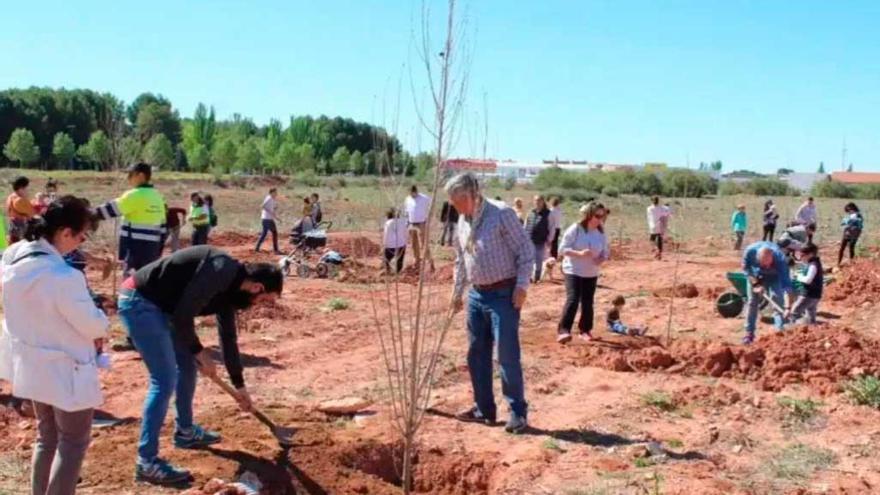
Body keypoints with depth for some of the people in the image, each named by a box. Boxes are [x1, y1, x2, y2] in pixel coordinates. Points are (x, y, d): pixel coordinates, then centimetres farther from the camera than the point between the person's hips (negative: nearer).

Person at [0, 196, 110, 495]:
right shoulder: (64, 277, -32)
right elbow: (93, 325, -21)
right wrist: (102, 321, 2)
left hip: (31, 365, 8)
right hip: (65, 369, -8)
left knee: (47, 437, 24)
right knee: (73, 442, 11)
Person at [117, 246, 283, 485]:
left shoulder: (229, 286, 9)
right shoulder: (222, 270, -21)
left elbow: (228, 337, 20)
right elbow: (183, 314, -23)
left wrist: (239, 386, 27)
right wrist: (199, 351, -6)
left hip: (158, 304, 10)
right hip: (139, 301, -10)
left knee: (187, 365, 19)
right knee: (164, 380, -10)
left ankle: (185, 432, 36)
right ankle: (147, 463, -3)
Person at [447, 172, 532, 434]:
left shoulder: (501, 214, -13)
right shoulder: (463, 221, 10)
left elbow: (526, 250, -13)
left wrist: (522, 286, -17)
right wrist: (457, 292, 22)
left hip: (503, 294, -8)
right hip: (477, 295, 8)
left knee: (507, 355, -6)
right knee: (476, 354, 11)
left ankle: (518, 412, 6)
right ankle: (484, 409, 23)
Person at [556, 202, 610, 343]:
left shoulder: (601, 233, 1)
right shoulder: (575, 229, -13)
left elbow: (605, 252, 10)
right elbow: (562, 249, -14)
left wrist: (602, 259, -14)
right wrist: (579, 253, -28)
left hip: (591, 274, 5)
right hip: (573, 271, -5)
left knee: (587, 302, 11)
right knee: (572, 300, -17)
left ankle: (585, 330, 26)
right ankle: (563, 330, -17)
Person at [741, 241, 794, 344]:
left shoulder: (781, 259, -41)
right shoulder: (750, 251, -38)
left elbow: (786, 283, -42)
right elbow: (745, 267, -16)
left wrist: (788, 307, -48)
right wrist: (756, 284, -24)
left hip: (774, 277, -1)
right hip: (755, 276, 1)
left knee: (777, 302, -15)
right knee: (752, 303, 1)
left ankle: (780, 332, -11)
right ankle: (749, 333, 9)